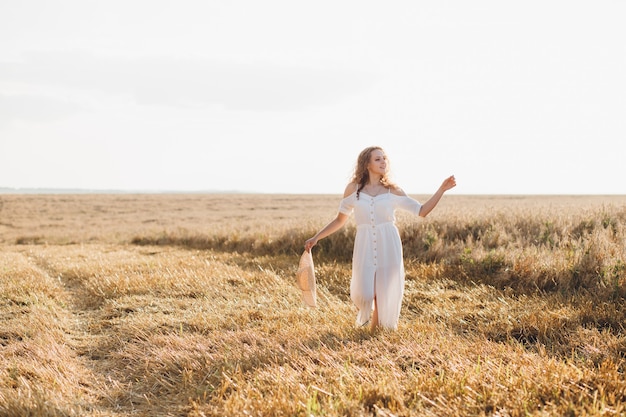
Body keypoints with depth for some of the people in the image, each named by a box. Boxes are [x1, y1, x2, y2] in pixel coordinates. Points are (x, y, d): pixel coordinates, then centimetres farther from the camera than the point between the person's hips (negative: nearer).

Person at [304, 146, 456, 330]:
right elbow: (340, 220, 10)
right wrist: (316, 238, 4)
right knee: (363, 294, -9)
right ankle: (366, 310, 29)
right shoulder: (353, 188, 3)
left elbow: (422, 211, 3)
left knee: (385, 294, 0)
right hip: (365, 247, -1)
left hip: (389, 247, 1)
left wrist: (442, 189, -5)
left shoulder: (392, 190, 4)